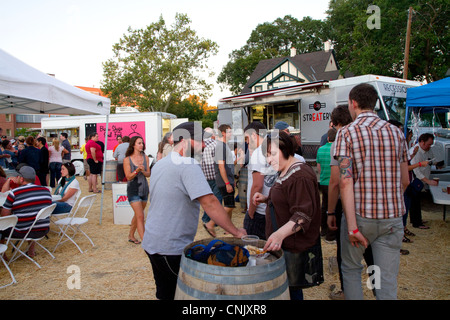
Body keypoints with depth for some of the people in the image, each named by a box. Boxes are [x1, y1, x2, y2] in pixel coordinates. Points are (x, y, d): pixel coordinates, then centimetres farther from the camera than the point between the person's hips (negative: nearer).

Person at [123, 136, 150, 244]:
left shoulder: (145, 158, 5)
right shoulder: (127, 159, -6)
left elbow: (148, 174, 5)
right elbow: (128, 177, -9)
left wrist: (143, 171, -16)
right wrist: (137, 170, -24)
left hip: (144, 188, 5)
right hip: (133, 190, -5)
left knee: (137, 215, 17)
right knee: (140, 216, -9)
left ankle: (131, 236, 35)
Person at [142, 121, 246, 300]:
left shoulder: (159, 164, 10)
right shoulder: (188, 165, -19)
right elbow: (209, 202, -27)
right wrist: (236, 232, -21)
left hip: (152, 243, 9)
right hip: (171, 248, -9)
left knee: (165, 294, 20)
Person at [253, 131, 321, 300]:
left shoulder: (300, 176, -20)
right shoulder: (285, 172, 13)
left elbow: (303, 214, -26)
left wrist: (281, 233, -39)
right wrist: (266, 198, 9)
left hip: (295, 246, -10)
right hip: (282, 243, 10)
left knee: (291, 288, 1)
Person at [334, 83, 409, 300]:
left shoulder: (347, 132, -7)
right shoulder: (396, 132, 6)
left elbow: (345, 182, -16)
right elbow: (404, 181, 11)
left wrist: (352, 226, -16)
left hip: (360, 214, -3)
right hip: (392, 217, 3)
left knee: (351, 268, 19)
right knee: (387, 280, 8)